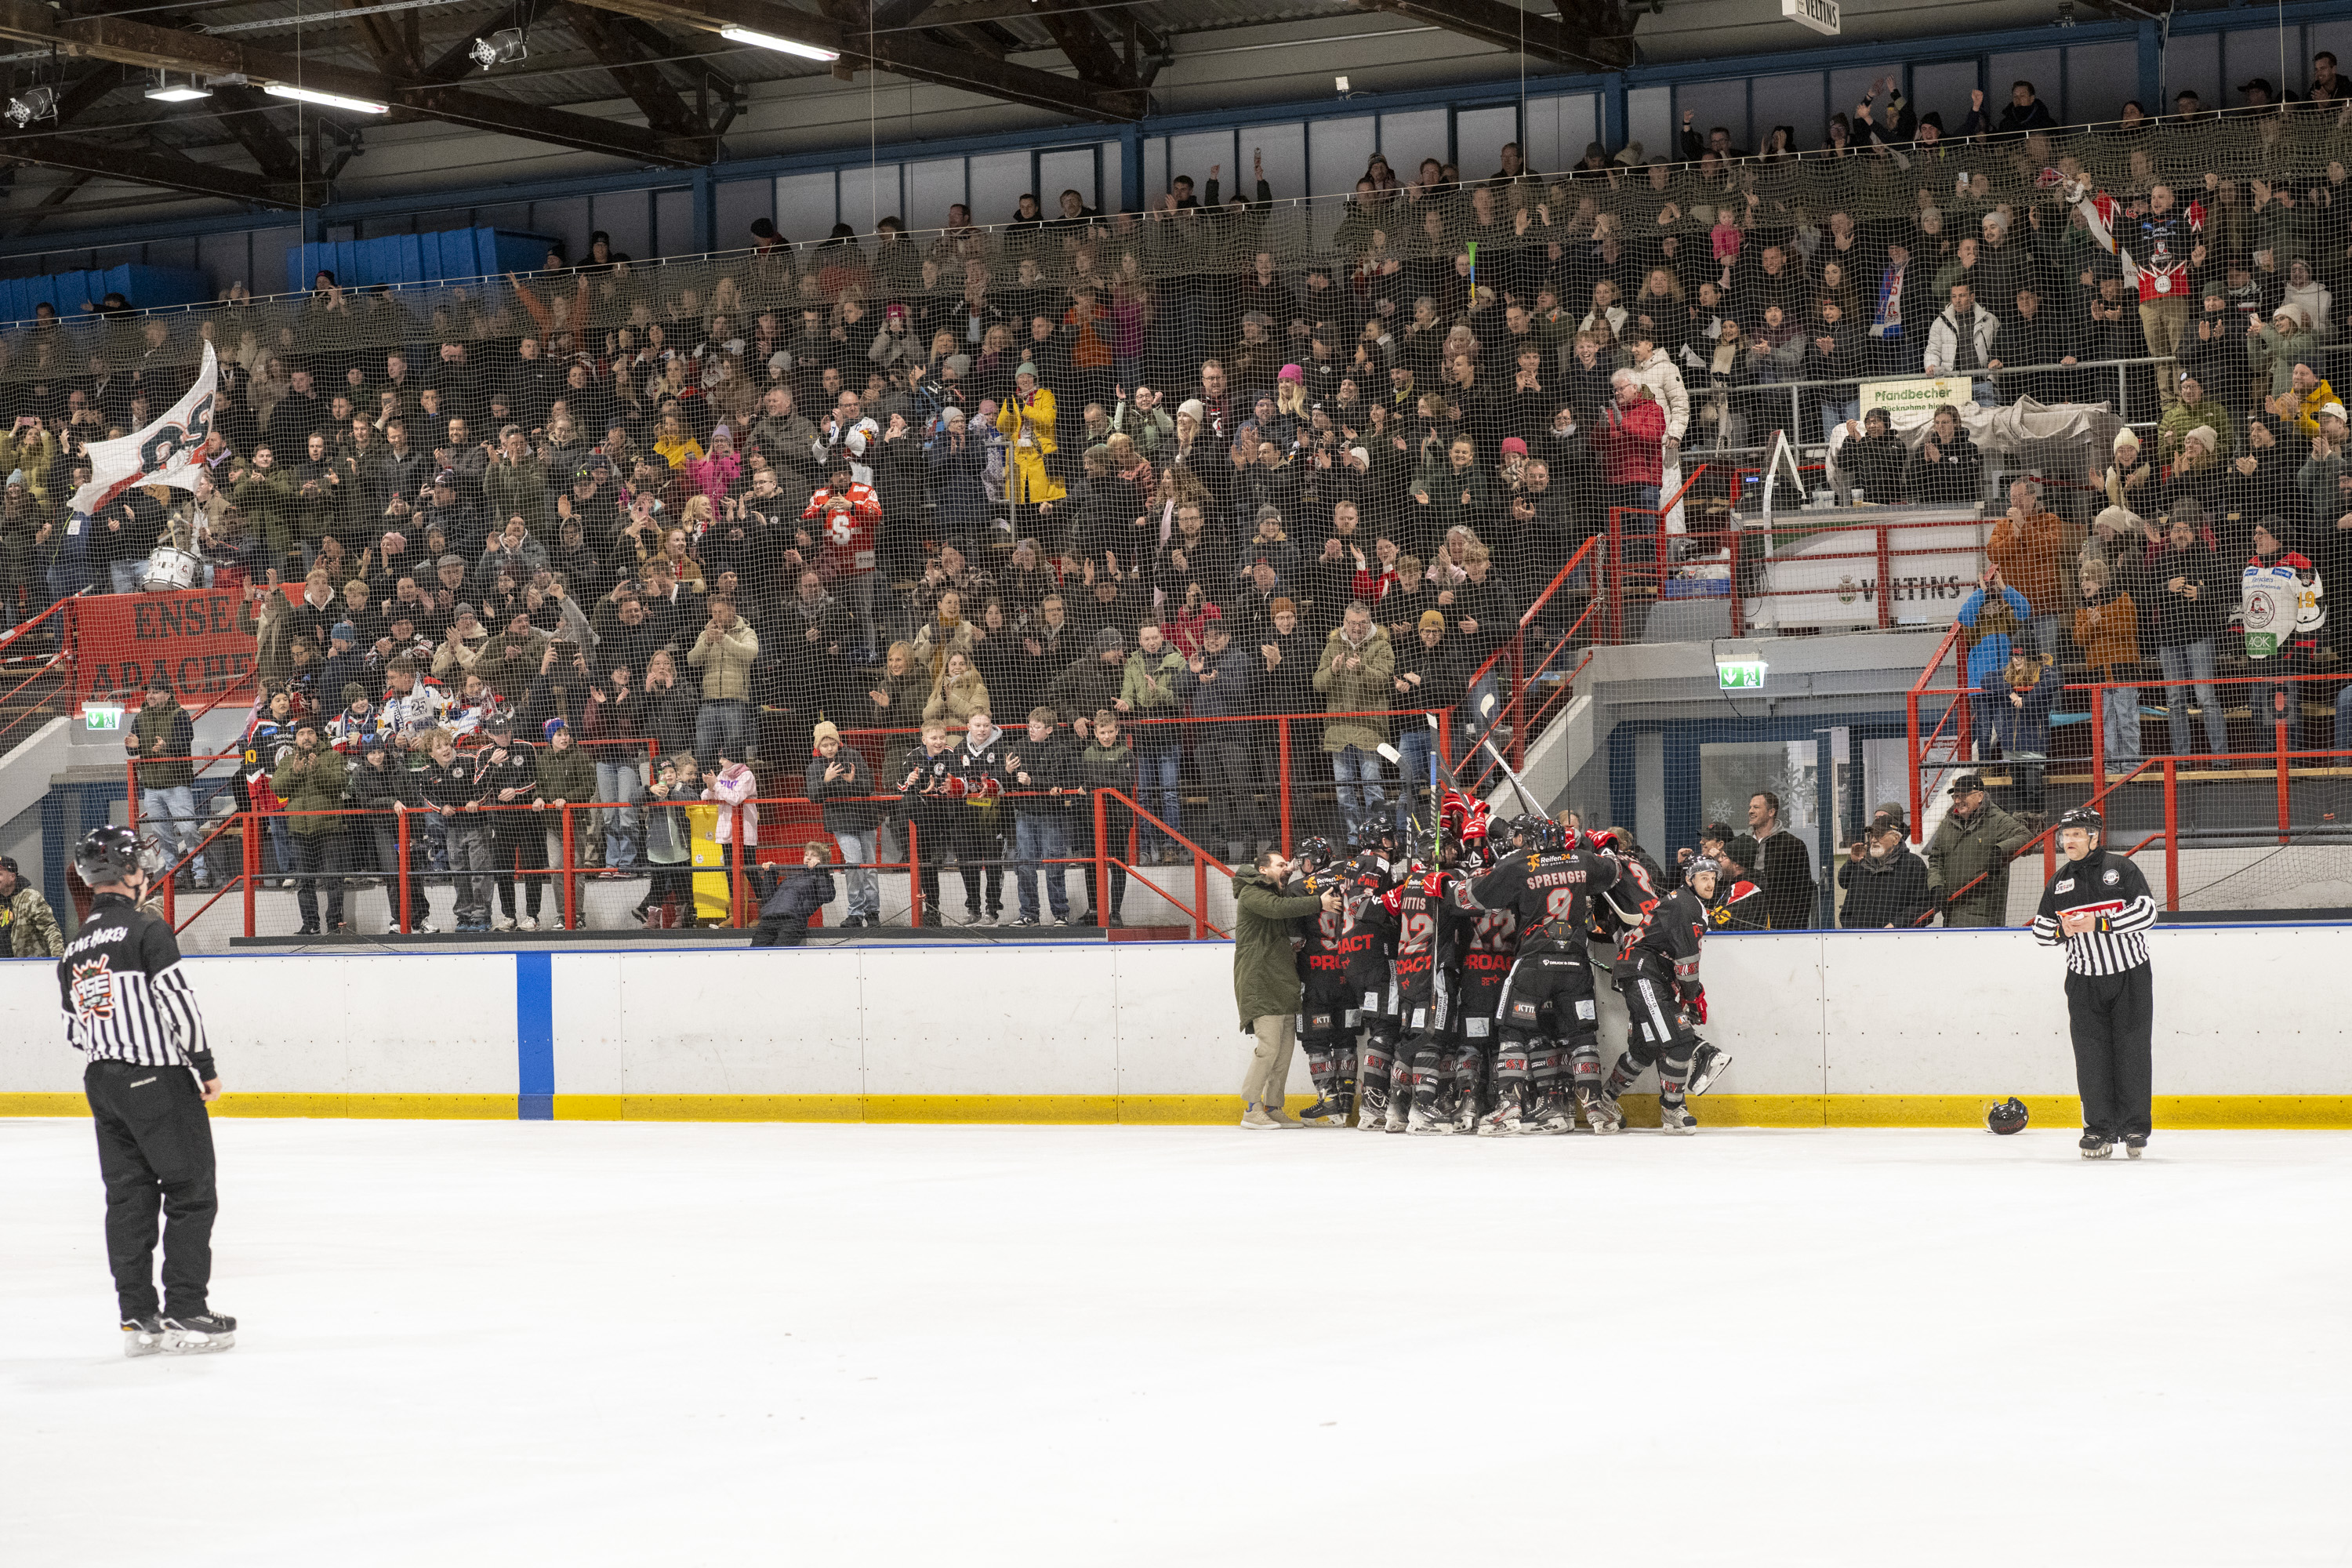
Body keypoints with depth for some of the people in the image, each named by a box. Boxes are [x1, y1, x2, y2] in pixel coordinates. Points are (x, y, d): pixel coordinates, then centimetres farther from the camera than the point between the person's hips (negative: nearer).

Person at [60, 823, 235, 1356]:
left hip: (102, 1084, 7)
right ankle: (186, 1313, -2)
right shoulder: (146, 929, -12)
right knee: (191, 1193, 0)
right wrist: (205, 1065, -8)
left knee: (128, 1197, 10)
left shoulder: (73, 949, 10)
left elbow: (74, 1031, 13)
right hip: (159, 1078, -7)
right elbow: (177, 1002, -16)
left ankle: (137, 1317, 11)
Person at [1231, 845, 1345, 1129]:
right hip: (1259, 982, -10)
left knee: (1286, 1045, 8)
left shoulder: (1279, 893, 25)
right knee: (1269, 1045, -15)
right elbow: (1278, 907, -24)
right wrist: (1319, 903, -23)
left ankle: (1273, 1108, 15)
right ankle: (1251, 1111, -11)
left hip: (1282, 982, 10)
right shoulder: (1251, 893, -7)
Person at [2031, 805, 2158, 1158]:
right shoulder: (2059, 882, 8)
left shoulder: (2120, 868, -5)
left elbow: (2147, 912, -14)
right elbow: (2041, 930, 11)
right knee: (2091, 1054, -2)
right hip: (2084, 980, 3)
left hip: (2130, 975, -3)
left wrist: (2099, 923, -21)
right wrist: (2063, 930, -12)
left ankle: (2135, 1128, 7)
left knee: (2132, 1050, -1)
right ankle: (2099, 1130, 5)